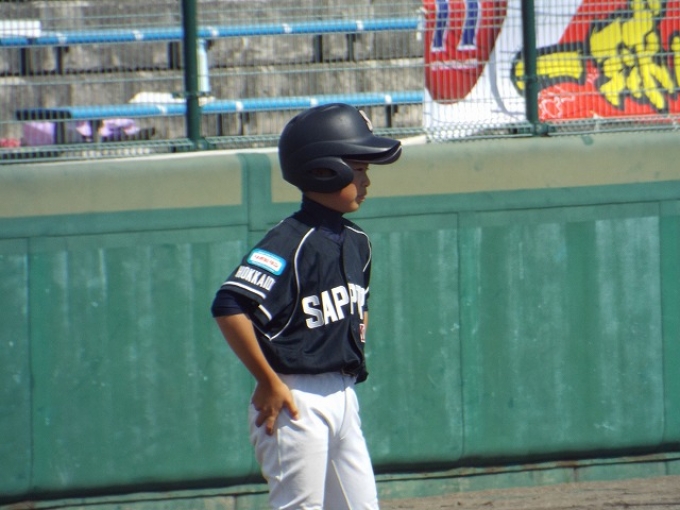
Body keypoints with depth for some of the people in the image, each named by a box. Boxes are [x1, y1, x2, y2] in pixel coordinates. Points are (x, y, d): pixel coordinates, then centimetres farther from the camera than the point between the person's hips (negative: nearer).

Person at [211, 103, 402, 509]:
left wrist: (353, 362, 16)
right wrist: (269, 382, -19)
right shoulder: (290, 243, -16)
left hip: (343, 396, 9)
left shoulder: (356, 242, 11)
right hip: (296, 400, -8)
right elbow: (230, 308, -25)